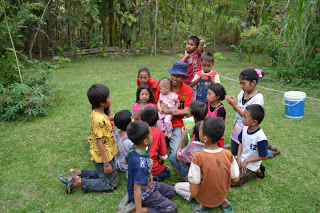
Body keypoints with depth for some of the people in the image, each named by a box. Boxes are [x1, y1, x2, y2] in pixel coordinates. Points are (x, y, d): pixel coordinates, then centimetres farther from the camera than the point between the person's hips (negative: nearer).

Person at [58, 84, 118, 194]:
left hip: (106, 154, 9)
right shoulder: (99, 120, -28)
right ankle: (78, 181, 2)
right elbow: (99, 142, -26)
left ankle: (76, 173, 21)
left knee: (101, 174, 28)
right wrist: (106, 163, -22)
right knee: (111, 183, 4)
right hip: (103, 157, -9)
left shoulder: (97, 114, 1)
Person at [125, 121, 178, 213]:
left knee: (170, 191, 21)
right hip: (144, 194, -9)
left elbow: (126, 161, 11)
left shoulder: (133, 150, -12)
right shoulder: (141, 164, -38)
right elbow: (137, 189, -34)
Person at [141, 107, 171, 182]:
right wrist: (162, 164, 18)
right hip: (152, 169, -4)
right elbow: (163, 155, -4)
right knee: (166, 171, 27)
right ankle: (153, 177, 0)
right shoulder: (158, 132, -12)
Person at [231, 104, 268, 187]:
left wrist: (246, 161, -16)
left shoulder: (260, 137, -30)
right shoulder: (245, 128, -10)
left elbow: (264, 156, -20)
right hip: (241, 159, 7)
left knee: (232, 181, -7)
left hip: (250, 164, -7)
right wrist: (238, 157, -7)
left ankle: (258, 170, 8)